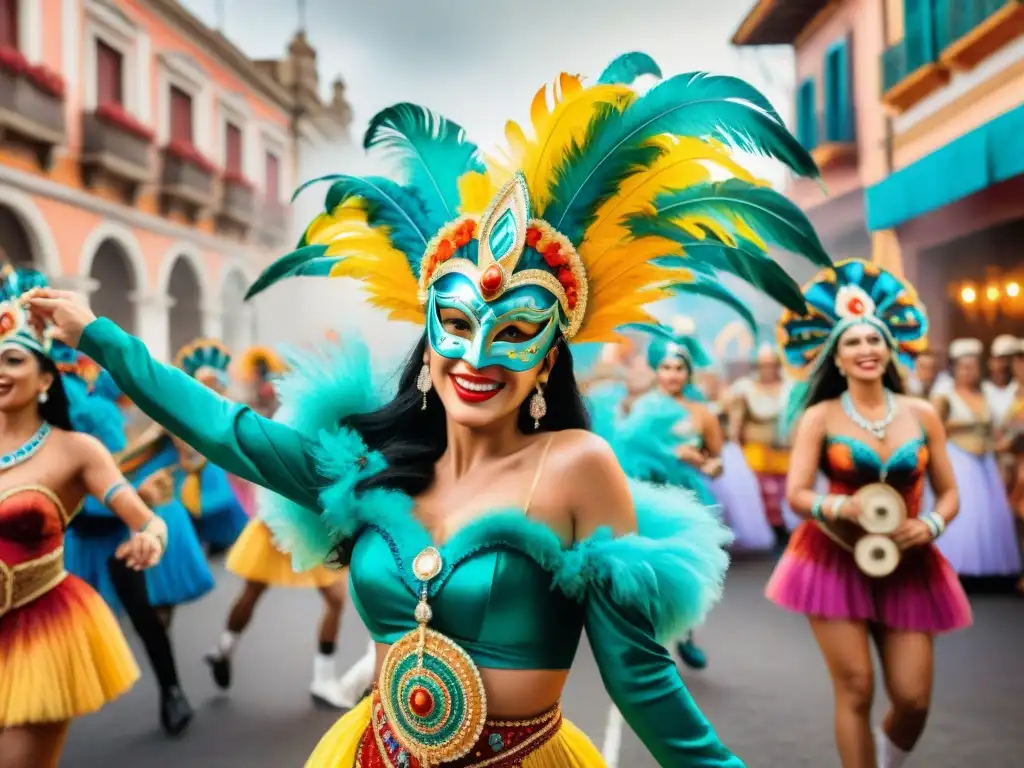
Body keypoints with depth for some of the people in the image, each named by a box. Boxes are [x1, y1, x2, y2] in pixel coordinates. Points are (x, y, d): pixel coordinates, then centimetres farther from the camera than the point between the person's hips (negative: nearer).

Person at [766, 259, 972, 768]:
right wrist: (842, 506, -26)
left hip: (906, 564, 3)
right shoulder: (820, 417, -4)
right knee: (855, 691, -5)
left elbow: (949, 492, 7)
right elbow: (796, 495, -7)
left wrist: (931, 526, -12)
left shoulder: (922, 415, 3)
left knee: (913, 699, 2)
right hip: (836, 560, -2)